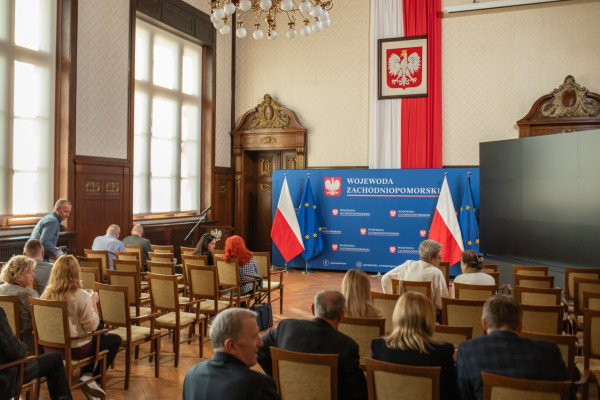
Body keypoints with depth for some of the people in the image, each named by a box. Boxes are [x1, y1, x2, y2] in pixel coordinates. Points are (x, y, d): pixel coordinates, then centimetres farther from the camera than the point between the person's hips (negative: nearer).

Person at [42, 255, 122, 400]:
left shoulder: (46, 295, -6)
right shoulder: (80, 296, -23)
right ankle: (89, 376, 9)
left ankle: (87, 375, 24)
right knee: (116, 340, 13)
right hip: (75, 349, -6)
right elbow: (92, 326, -16)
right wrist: (94, 302, -4)